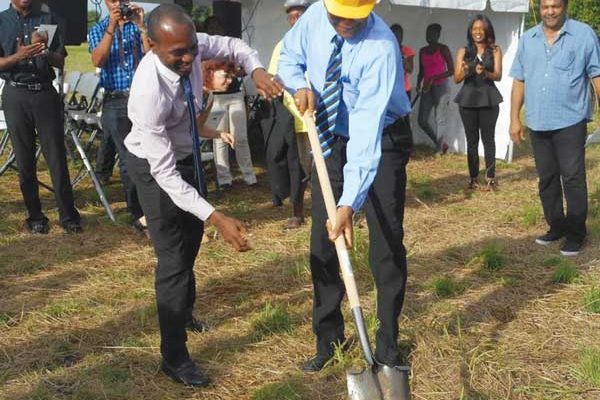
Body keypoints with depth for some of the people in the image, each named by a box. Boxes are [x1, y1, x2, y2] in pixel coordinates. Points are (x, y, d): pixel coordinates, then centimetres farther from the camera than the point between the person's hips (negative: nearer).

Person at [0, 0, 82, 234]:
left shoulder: (48, 21, 8)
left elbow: (61, 62, 5)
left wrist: (45, 50, -16)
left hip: (45, 92, 0)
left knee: (57, 157, -3)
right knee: (24, 160, 4)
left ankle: (68, 215, 2)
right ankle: (35, 216, 14)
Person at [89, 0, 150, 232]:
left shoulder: (140, 25, 9)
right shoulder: (99, 29, 9)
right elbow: (98, 61, -10)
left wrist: (141, 26, -15)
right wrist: (111, 27, -16)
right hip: (116, 101, 0)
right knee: (128, 158, -2)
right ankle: (137, 212, 4)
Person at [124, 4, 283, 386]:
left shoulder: (192, 46, -23)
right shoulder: (150, 92, -40)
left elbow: (233, 46, -2)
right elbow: (164, 173, -39)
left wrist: (257, 70, -26)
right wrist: (217, 218, -45)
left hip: (188, 154, 8)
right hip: (155, 165, -8)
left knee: (192, 237, 24)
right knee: (173, 255, -6)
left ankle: (183, 309, 51)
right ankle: (174, 356, 10)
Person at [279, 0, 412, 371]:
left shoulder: (381, 47, -31)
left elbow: (367, 128, -38)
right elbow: (289, 58, 7)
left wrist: (349, 203, -43)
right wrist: (300, 86, -18)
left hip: (380, 142, -5)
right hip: (330, 139, 5)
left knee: (387, 243, -3)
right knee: (321, 243, 5)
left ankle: (388, 344, 14)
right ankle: (328, 337, 20)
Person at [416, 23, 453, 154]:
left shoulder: (443, 49, -3)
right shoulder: (422, 51, 13)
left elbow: (451, 70, -7)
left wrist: (433, 78, -15)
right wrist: (418, 84, 1)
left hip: (441, 86, -6)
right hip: (427, 88, 6)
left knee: (440, 119, -8)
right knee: (422, 120, 2)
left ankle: (439, 148, -2)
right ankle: (441, 144, 20)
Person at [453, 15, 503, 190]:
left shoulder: (495, 50, 5)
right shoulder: (463, 51, 6)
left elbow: (498, 76, -2)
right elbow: (456, 79, 3)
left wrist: (485, 73, -23)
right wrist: (464, 71, -19)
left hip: (488, 99, -1)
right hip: (468, 99, 1)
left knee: (488, 138, -2)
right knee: (472, 139, 2)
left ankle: (490, 177, 1)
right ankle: (473, 177, 6)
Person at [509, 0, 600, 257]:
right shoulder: (527, 39, 9)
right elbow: (519, 81, 10)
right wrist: (515, 119, 6)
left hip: (570, 121, -4)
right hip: (537, 122, 5)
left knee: (573, 178, -2)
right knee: (546, 178, 13)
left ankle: (575, 233, 8)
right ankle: (556, 226, 26)